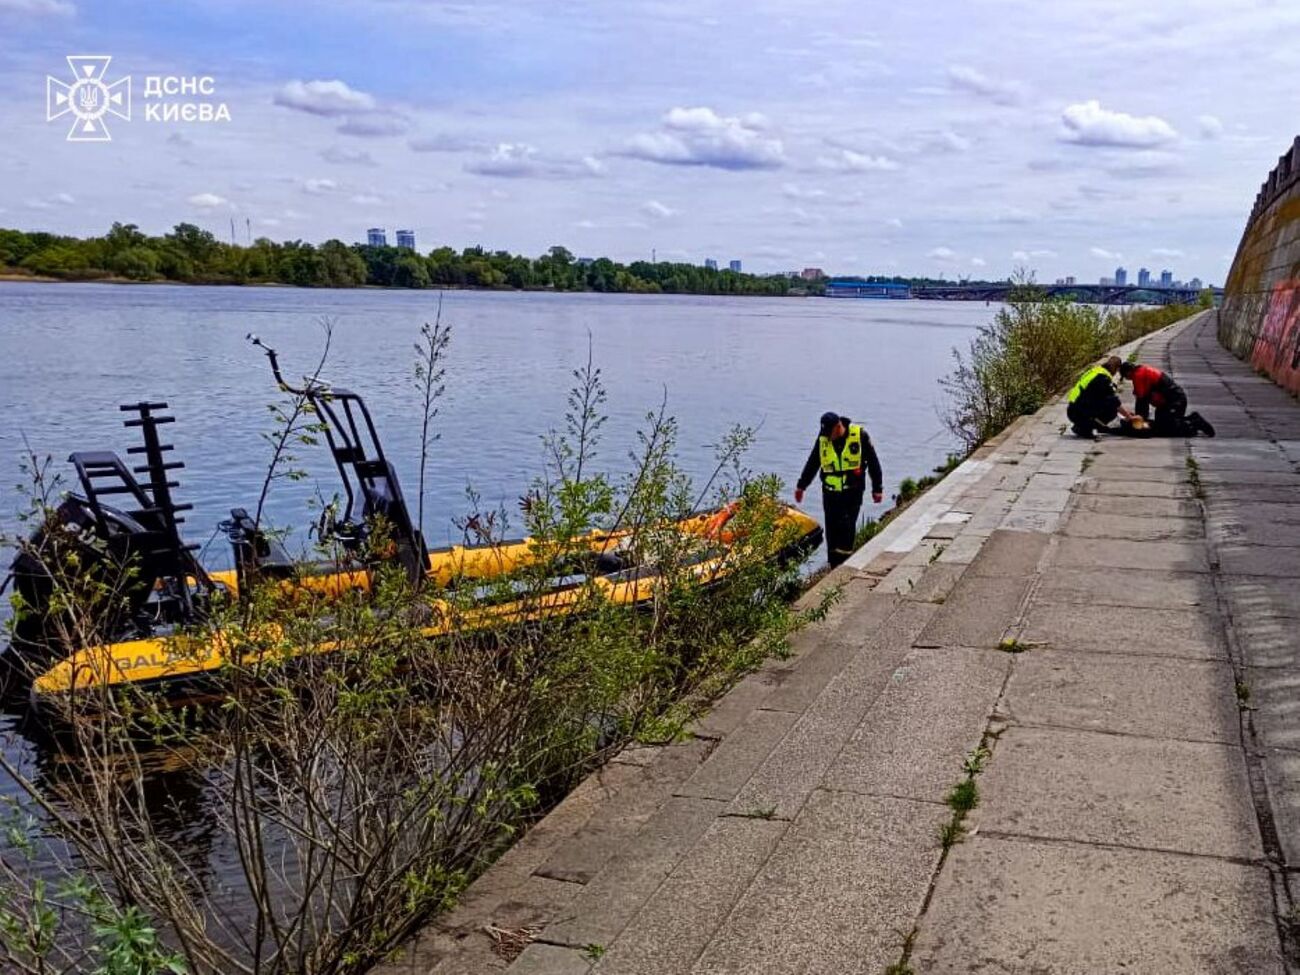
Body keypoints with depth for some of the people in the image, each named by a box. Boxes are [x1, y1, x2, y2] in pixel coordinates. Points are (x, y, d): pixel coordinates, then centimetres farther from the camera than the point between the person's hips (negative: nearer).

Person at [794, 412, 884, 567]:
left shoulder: (860, 435, -7)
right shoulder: (823, 439, 1)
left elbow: (873, 462, 1)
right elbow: (812, 463, 15)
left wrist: (877, 488, 2)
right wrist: (801, 486, 20)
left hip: (853, 492, -3)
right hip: (830, 492, 3)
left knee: (847, 527, -13)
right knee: (832, 530, 3)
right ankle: (835, 568, 12)